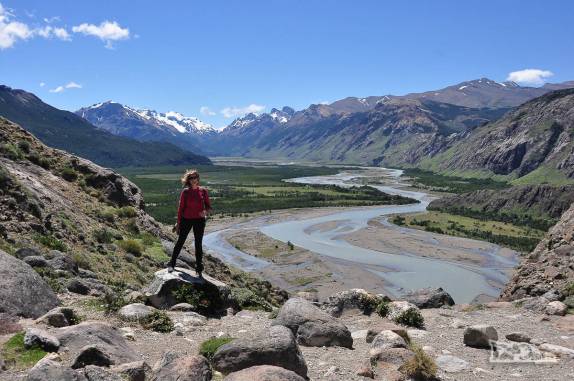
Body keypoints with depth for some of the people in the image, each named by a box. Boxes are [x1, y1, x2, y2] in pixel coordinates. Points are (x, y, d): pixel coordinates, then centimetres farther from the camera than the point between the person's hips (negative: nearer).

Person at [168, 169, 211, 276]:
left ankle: (199, 269, 16)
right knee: (180, 242, 7)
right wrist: (178, 223, 1)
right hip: (186, 220, -1)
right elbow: (181, 208, 0)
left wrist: (206, 212, -18)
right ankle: (172, 264, 22)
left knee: (198, 244, 7)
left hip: (199, 220, 1)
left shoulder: (203, 191, 0)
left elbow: (208, 206, 5)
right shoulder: (185, 192, -4)